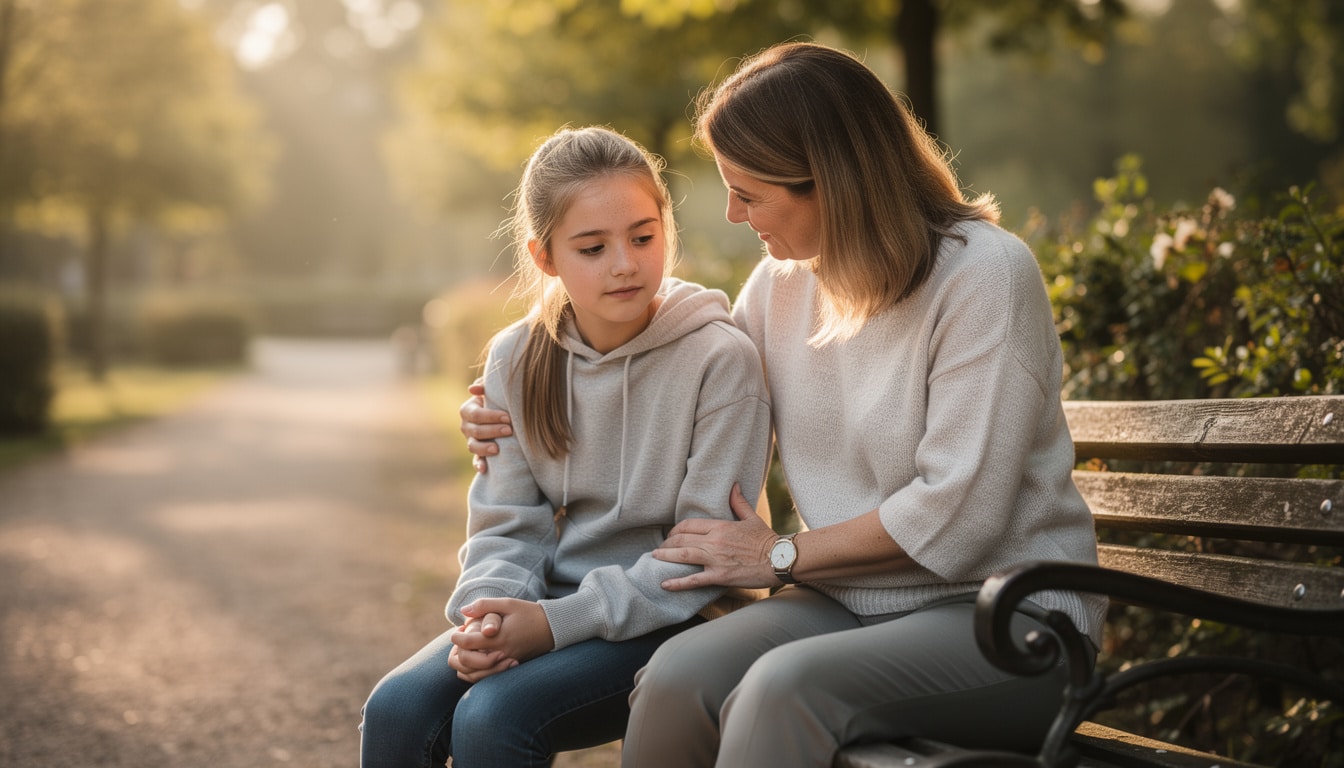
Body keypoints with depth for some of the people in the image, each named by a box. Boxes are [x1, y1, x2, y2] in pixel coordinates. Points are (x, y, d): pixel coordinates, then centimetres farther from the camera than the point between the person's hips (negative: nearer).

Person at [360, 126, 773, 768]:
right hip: (552, 606, 5)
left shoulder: (721, 360, -12)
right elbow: (505, 523, 6)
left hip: (672, 620, -5)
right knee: (397, 709, -19)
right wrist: (490, 610, -16)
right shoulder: (516, 359, 3)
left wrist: (559, 621, -20)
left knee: (493, 715, -27)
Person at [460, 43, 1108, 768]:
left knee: (784, 686, -34)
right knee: (677, 677, -25)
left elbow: (956, 516, -17)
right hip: (847, 601, 6)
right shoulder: (781, 280, 9)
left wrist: (782, 556, -8)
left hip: (1004, 613, -5)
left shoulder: (986, 273, -13)